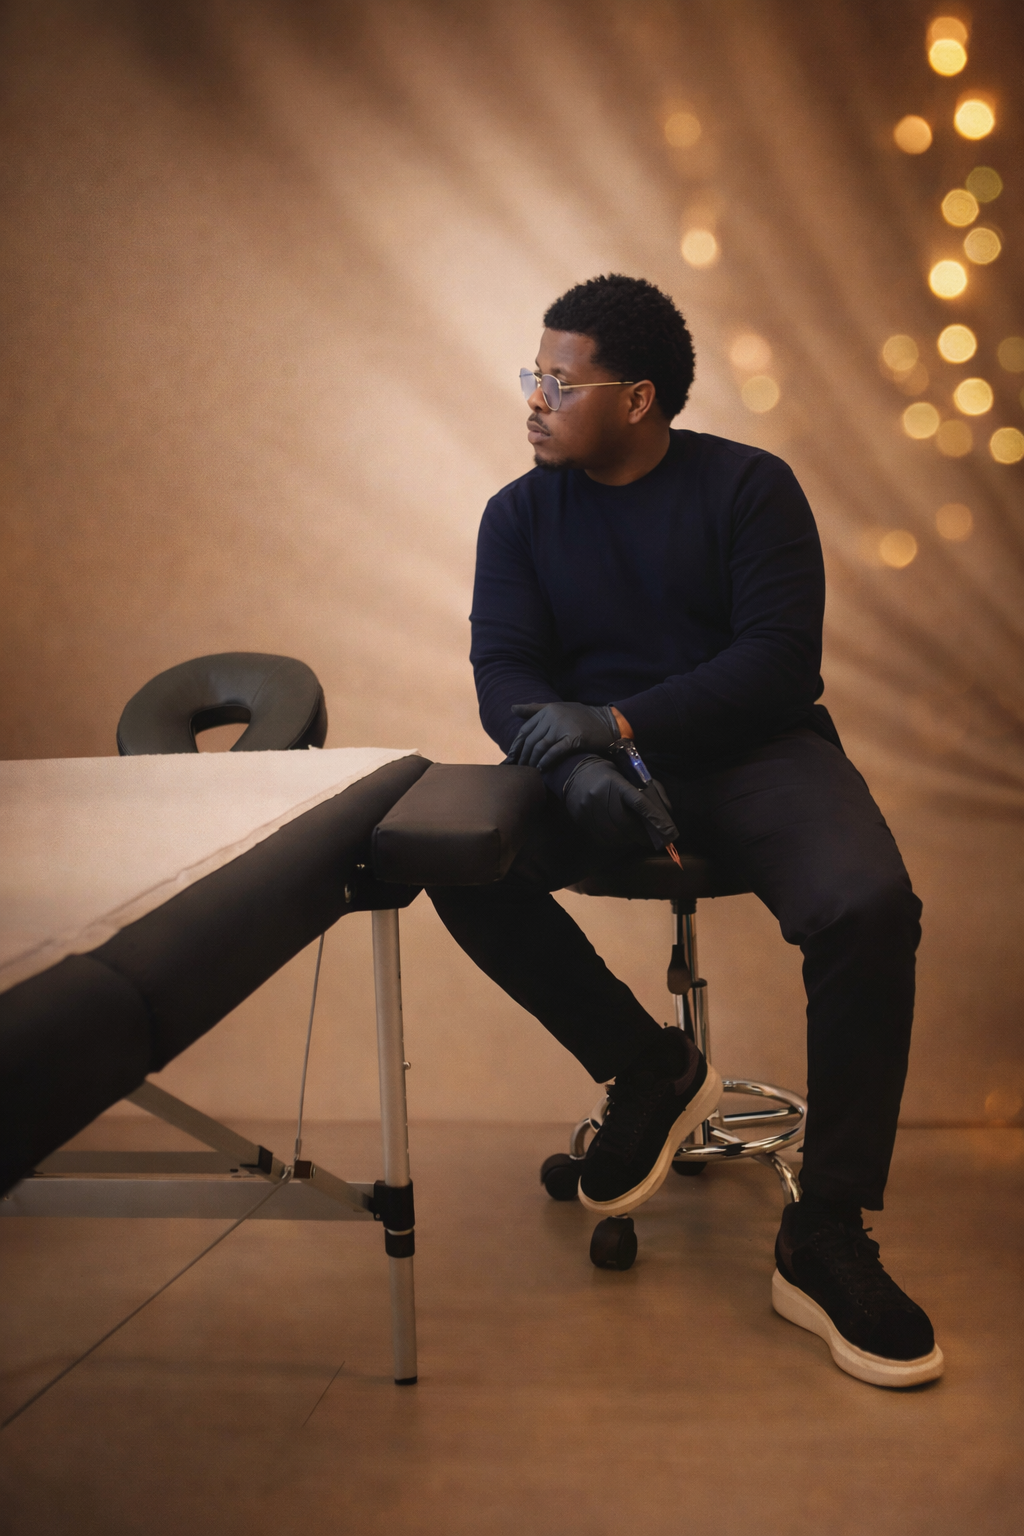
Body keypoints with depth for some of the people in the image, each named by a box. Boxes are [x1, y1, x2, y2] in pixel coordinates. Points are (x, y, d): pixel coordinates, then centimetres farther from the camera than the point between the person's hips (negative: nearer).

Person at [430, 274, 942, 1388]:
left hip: (753, 752, -2)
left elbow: (779, 660, -10)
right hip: (595, 763, 3)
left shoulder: (750, 487, 0)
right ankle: (649, 1069, -5)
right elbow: (502, 675, -2)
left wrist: (618, 725, -22)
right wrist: (575, 760, -25)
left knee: (870, 908, -31)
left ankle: (822, 1244, -18)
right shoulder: (520, 514, 9)